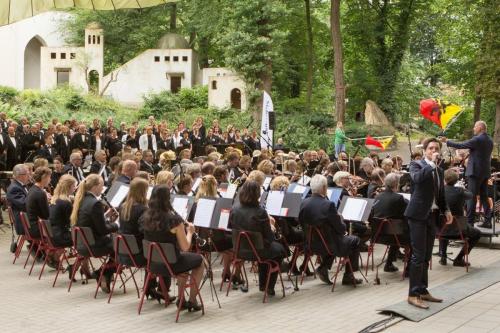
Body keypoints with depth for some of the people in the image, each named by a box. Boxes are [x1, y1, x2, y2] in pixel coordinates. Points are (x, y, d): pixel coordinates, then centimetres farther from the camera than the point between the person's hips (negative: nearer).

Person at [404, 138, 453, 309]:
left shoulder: (439, 171, 17)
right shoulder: (416, 165, -4)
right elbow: (417, 178, -27)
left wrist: (446, 210, 8)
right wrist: (432, 163, -19)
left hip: (432, 216, 7)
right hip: (418, 215, -7)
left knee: (426, 256, 12)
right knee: (418, 256, -9)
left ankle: (422, 290, 20)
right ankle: (413, 294, -5)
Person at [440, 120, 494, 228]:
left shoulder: (477, 139, -14)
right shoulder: (490, 140, 11)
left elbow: (461, 145, -12)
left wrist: (447, 141, -2)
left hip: (475, 171, -8)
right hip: (486, 172, 8)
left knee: (471, 197, -5)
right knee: (484, 197, 12)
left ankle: (470, 222, -5)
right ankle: (488, 221, 11)